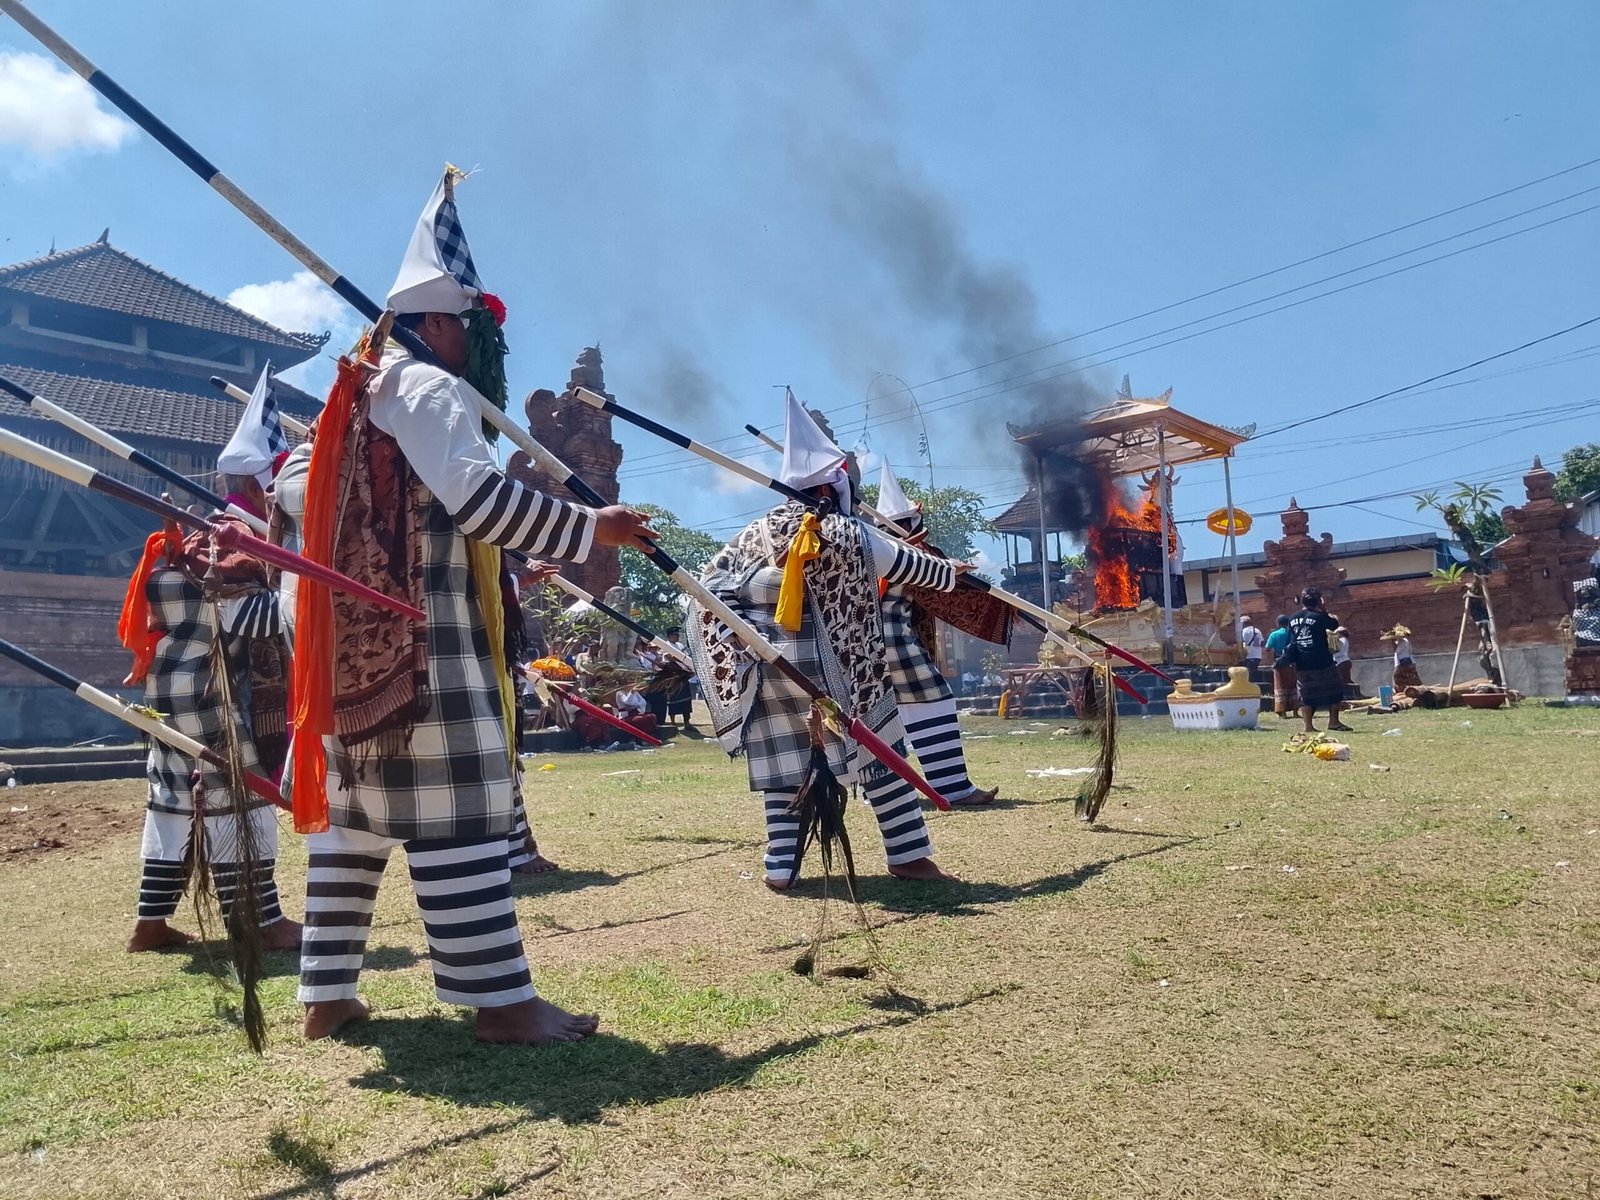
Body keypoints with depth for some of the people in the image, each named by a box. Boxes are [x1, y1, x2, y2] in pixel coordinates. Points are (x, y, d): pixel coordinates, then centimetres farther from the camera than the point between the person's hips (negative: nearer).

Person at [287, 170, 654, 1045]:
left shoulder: (365, 396, 24)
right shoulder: (431, 389, -7)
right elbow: (479, 496, -21)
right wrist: (591, 527, -17)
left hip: (362, 635, 10)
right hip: (423, 633, -10)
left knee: (354, 807, 11)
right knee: (457, 807, -11)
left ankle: (327, 994, 17)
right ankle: (500, 1000, -8)